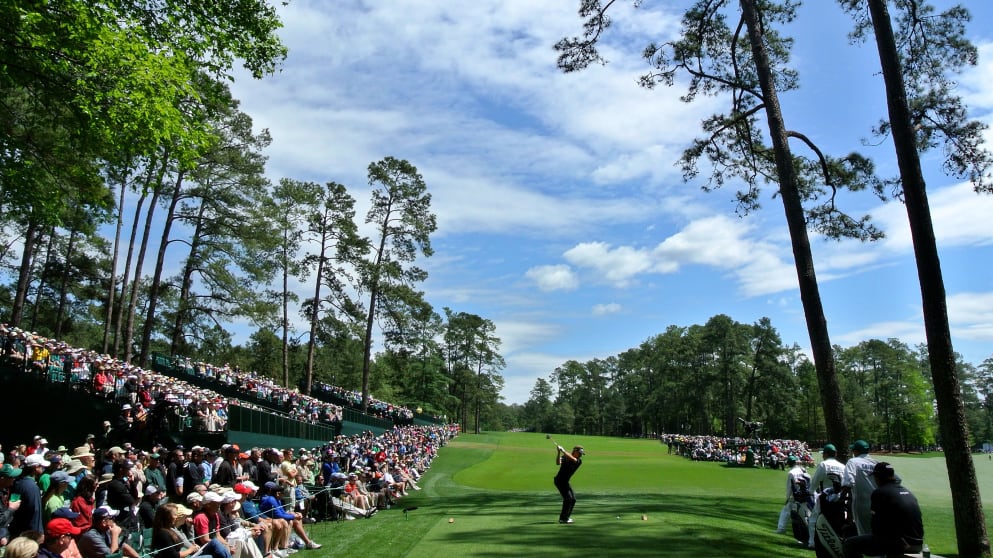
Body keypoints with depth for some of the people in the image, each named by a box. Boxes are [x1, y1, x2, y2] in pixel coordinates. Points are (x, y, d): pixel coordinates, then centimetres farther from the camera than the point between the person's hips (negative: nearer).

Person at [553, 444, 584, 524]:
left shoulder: (579, 461, -2)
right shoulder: (565, 457, -8)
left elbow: (573, 459, -24)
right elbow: (558, 463, -25)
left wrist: (563, 451, -30)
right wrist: (559, 453, -35)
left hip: (565, 482, 7)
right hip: (559, 481, -6)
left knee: (573, 499, 8)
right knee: (568, 498, -16)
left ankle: (566, 517, 23)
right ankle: (562, 518, -11)